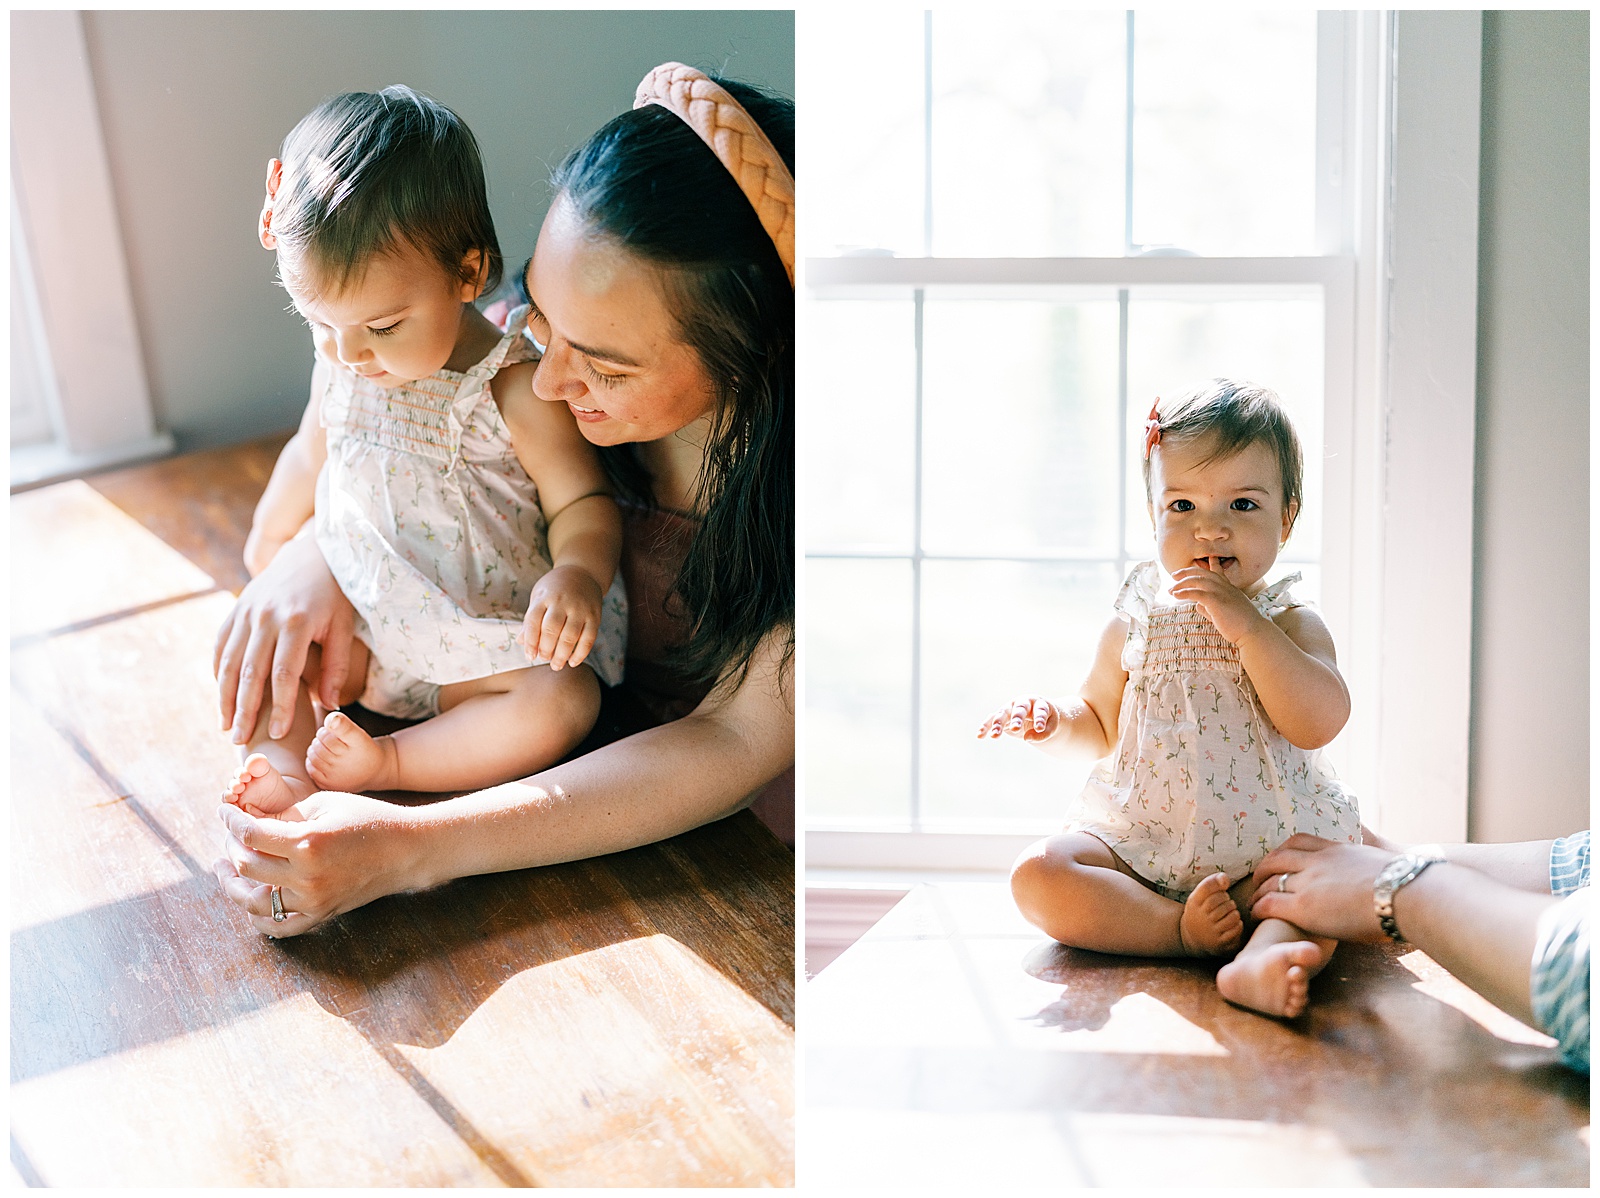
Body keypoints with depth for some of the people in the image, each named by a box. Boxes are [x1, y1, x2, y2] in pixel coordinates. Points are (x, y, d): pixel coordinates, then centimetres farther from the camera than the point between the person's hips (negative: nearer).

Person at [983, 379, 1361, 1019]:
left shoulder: (1290, 624, 0)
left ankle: (1263, 955, -54)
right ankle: (1181, 928, -29)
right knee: (1037, 875, -20)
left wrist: (1246, 625, -22)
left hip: (1268, 845, -2)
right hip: (1140, 841, 2)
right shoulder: (1133, 626, 6)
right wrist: (1052, 722, -7)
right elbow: (1102, 725, 18)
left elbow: (1319, 722, -18)